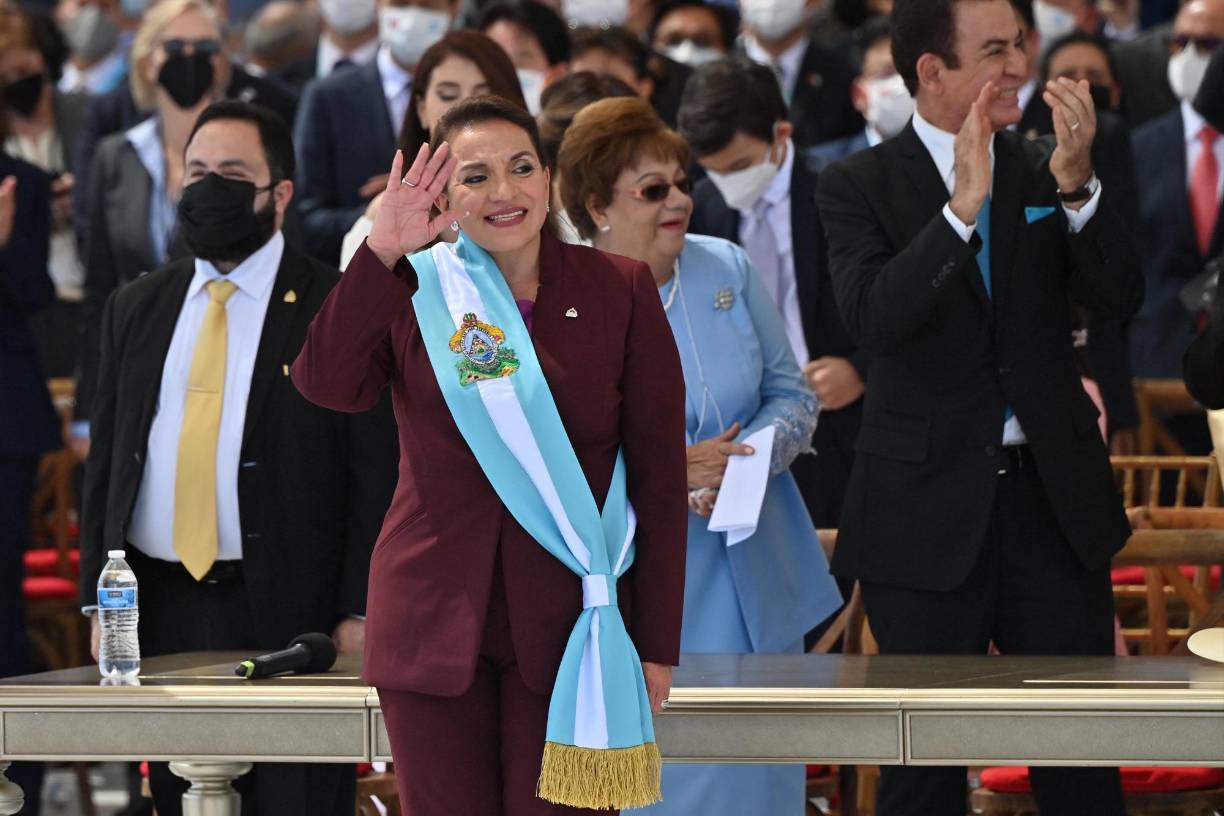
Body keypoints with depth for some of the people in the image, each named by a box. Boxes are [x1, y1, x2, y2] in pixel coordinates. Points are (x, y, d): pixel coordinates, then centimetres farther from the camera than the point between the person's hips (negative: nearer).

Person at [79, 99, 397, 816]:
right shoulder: (136, 310, 15)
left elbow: (377, 474, -5)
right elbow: (106, 461, 17)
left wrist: (360, 614, -12)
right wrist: (99, 599, 8)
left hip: (289, 618, -4)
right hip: (160, 616, 5)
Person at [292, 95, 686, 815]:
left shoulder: (621, 290, 4)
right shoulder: (410, 291, 6)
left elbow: (659, 474, 3)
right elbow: (328, 384, -13)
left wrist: (656, 644, -1)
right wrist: (382, 253, -17)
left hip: (569, 617, -1)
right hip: (437, 615, 1)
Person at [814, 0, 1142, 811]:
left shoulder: (1046, 169, 4)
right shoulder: (858, 186, -5)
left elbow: (1121, 296, -7)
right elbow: (872, 317, -21)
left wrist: (1076, 183, -22)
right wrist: (962, 205, -30)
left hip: (1053, 498, 3)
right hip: (930, 506, -2)